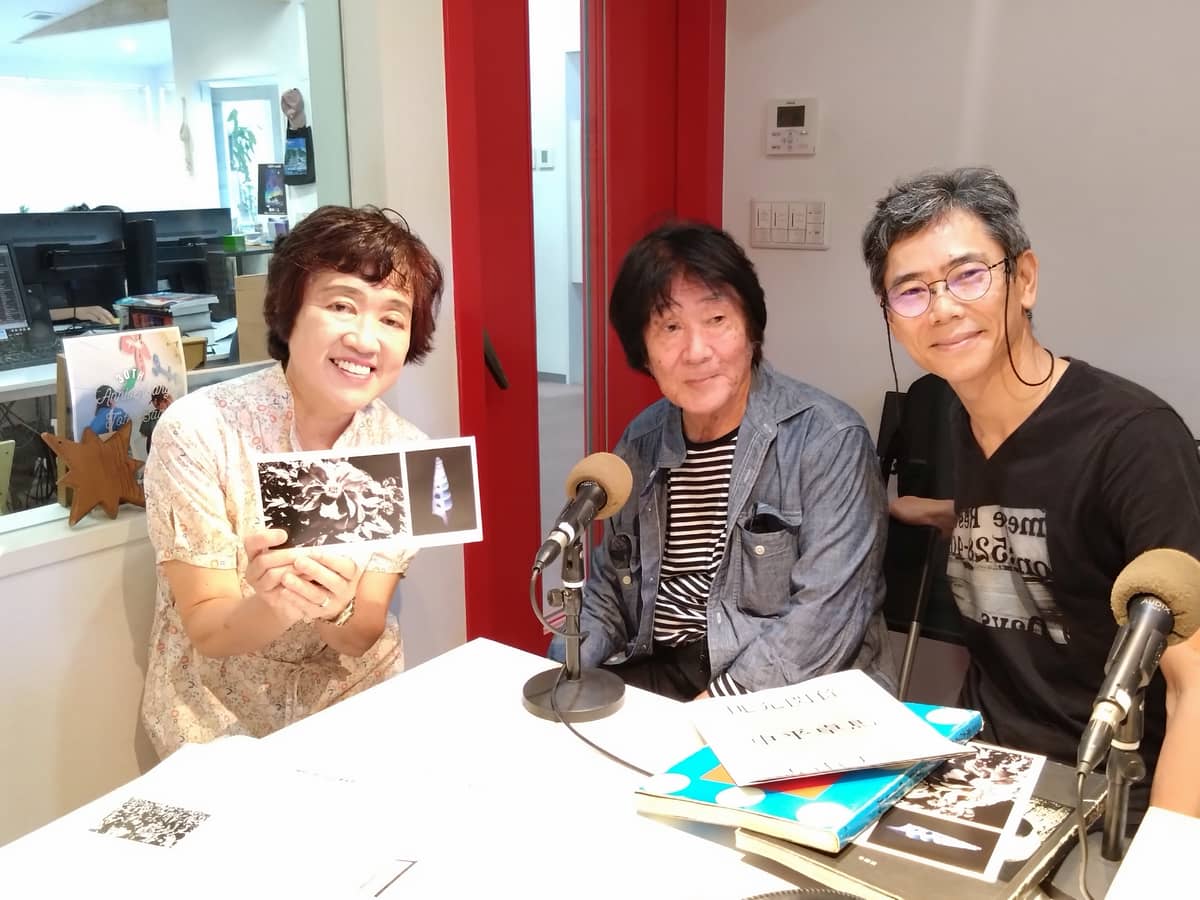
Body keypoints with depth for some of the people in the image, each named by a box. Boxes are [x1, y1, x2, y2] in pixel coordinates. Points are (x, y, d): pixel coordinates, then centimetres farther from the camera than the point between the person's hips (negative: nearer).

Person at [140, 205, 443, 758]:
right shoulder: (197, 431, -16)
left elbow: (363, 634, -9)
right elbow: (209, 632, -14)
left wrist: (336, 607, -31)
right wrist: (275, 606, -35)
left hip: (354, 700, 2)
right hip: (220, 715, -2)